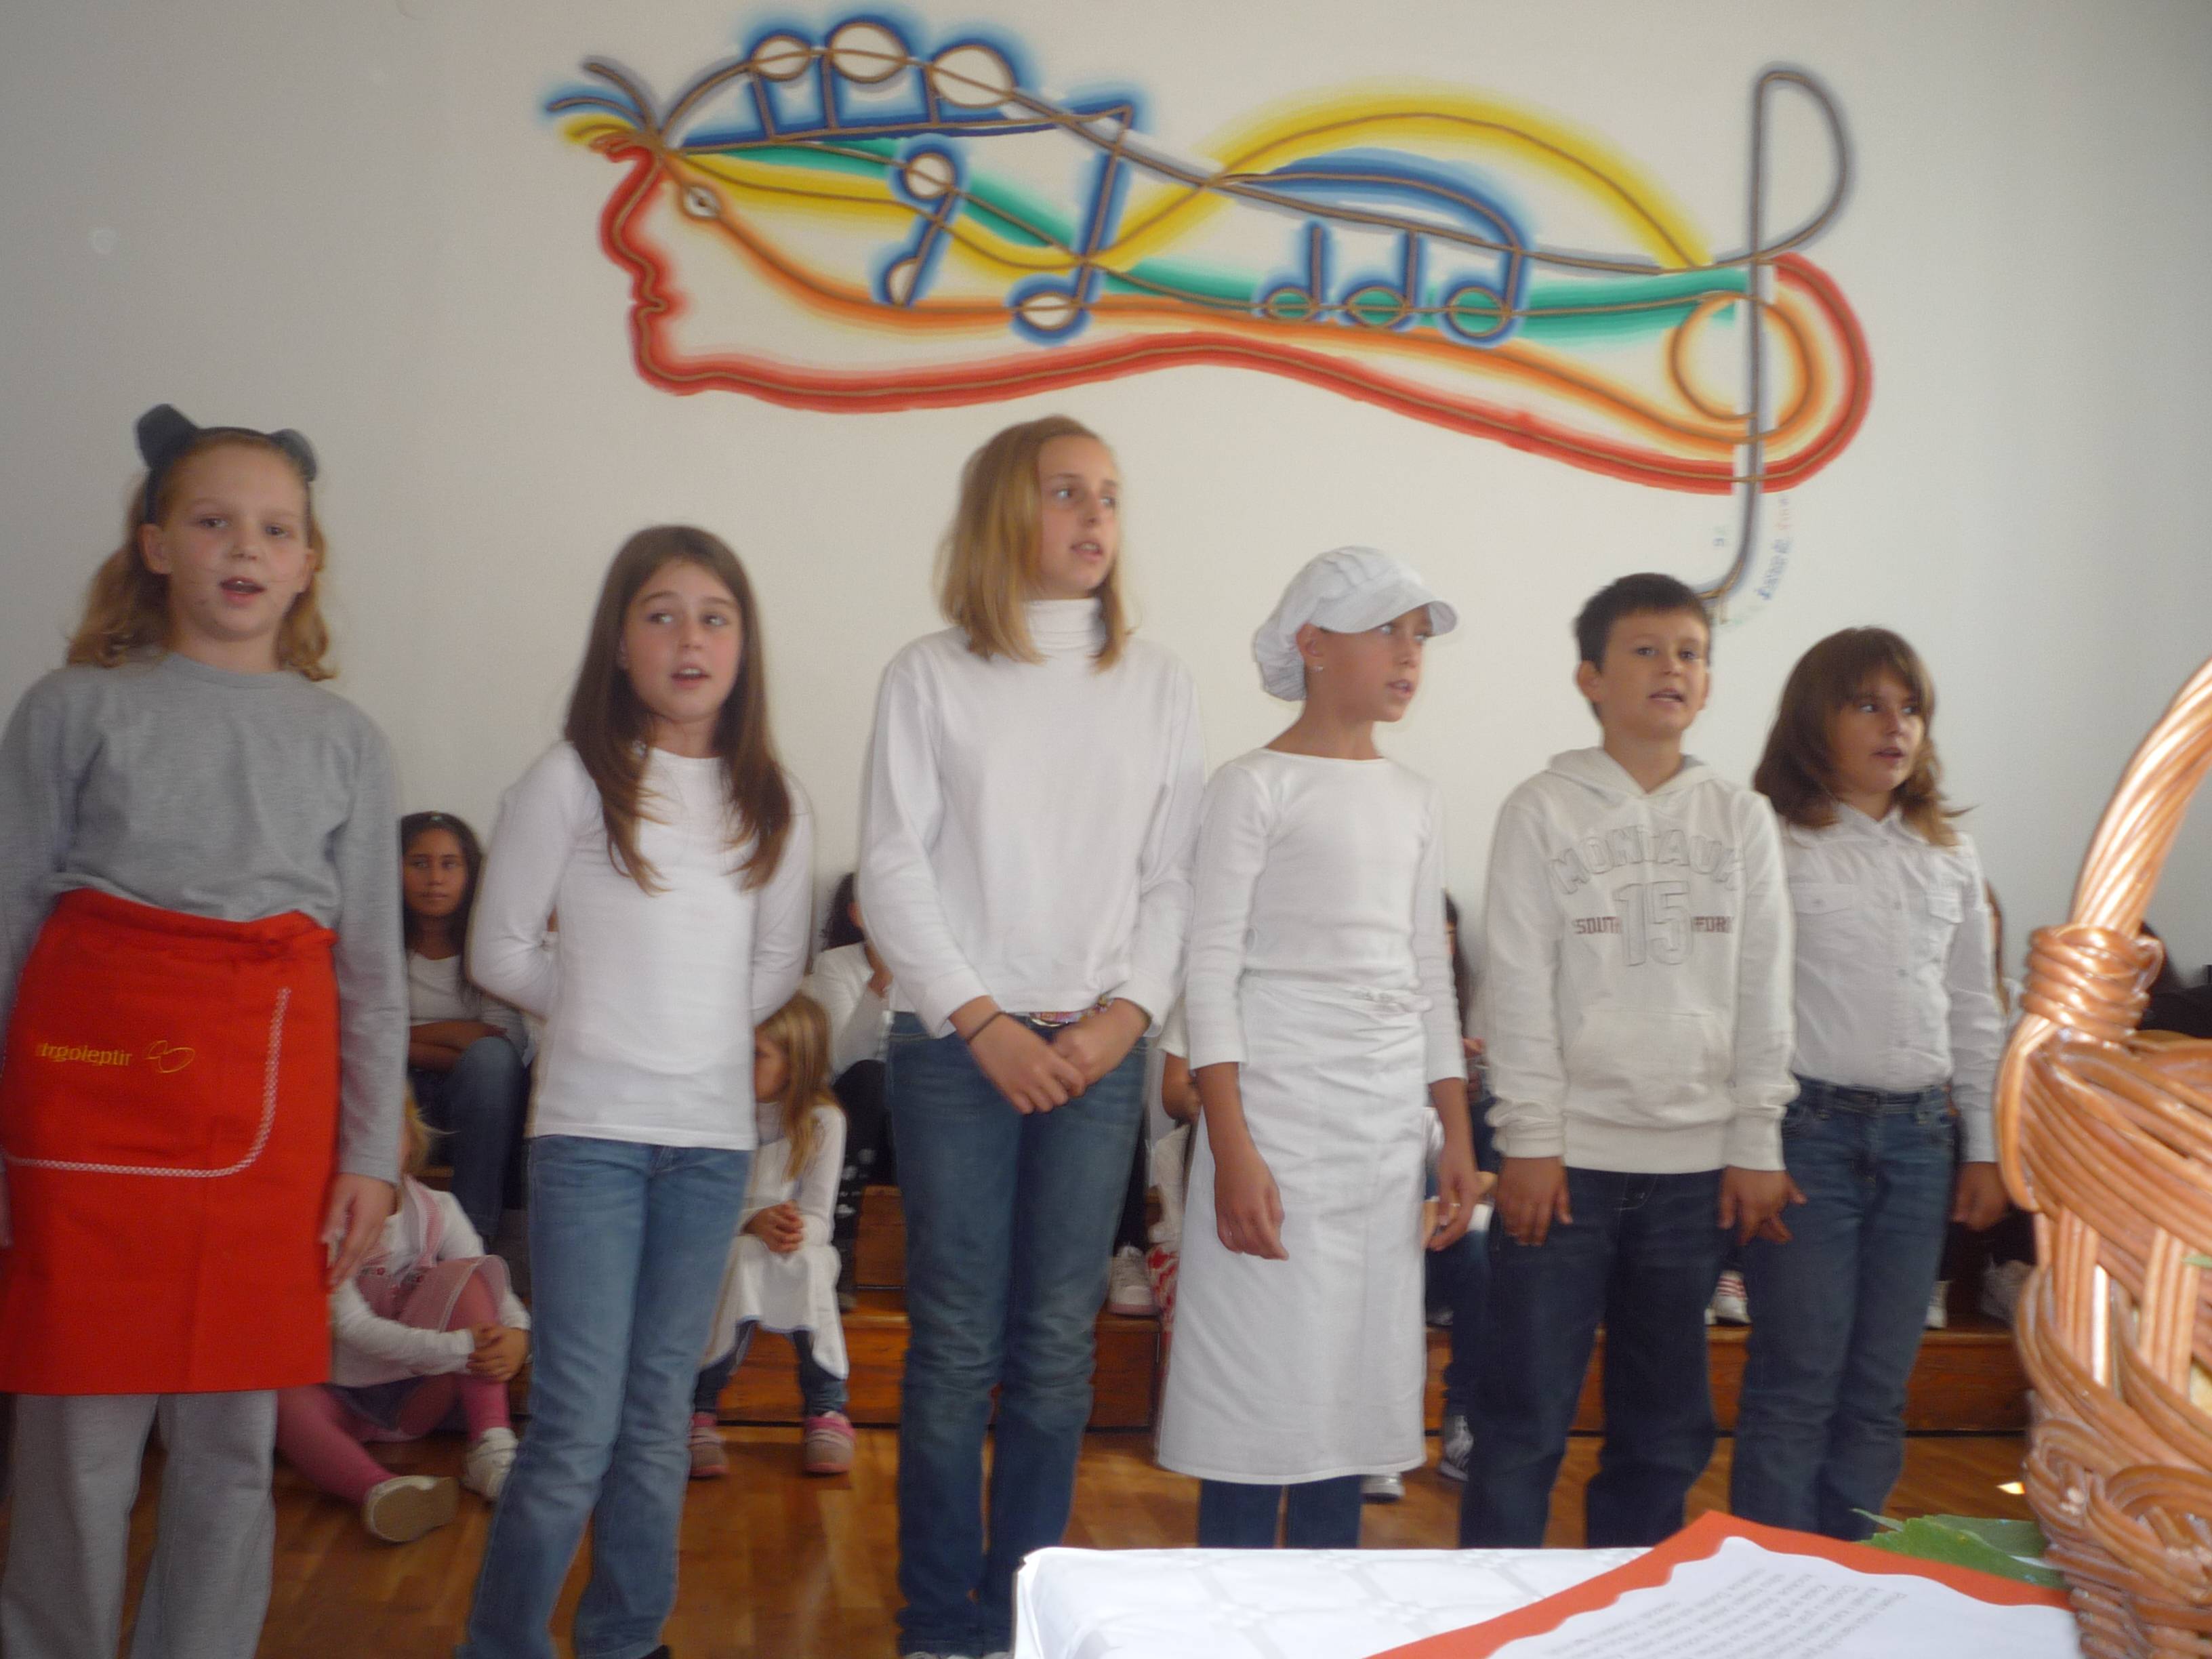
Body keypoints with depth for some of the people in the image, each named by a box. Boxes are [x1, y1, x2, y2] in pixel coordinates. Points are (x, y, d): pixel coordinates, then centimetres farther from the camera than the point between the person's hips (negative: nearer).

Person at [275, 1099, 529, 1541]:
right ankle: (380, 1489, -61)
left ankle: (492, 1450, -27)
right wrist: (458, 1348, -32)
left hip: (419, 1396, 3)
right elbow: (352, 1327, -22)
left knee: (465, 1274, -19)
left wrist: (516, 1337, -31)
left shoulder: (437, 1211, 1)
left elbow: (495, 1291, -6)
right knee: (279, 1397, -35)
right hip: (342, 1399, -2)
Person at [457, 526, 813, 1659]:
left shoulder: (774, 808, 6)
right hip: (590, 1130, -4)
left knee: (659, 1420, 12)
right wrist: (606, 1013, 6)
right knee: (576, 1428, -4)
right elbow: (501, 950, 1)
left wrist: (701, 1030, 6)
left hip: (714, 1137, 4)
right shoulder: (571, 783, -5)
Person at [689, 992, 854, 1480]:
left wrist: (797, 1230, -30)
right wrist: (753, 1223, -29)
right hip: (720, 1247, 0)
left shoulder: (823, 1120, -3)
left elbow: (818, 1216, -5)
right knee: (745, 1256, -35)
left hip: (798, 1251, 1)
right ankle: (697, 1411, -29)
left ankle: (826, 1408, -19)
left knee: (810, 1264, -34)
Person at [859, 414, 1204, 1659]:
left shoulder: (1157, 683, 9)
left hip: (1100, 1048, 2)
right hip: (957, 1044, -2)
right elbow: (895, 869, -1)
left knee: (1058, 1346, 4)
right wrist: (981, 1020, -9)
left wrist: (1131, 1011, -6)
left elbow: (1174, 876, 7)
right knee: (958, 1344, 0)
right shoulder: (933, 675, 3)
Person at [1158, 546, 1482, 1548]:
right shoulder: (1255, 788, -4)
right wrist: (1232, 1151, -17)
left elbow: (1429, 974, 16)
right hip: (1279, 1100, -6)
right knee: (1264, 1378, -4)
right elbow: (1211, 970, -9)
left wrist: (1458, 1139, 11)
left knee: (1354, 1382, 10)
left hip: (1390, 1117, 6)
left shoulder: (1416, 801, 14)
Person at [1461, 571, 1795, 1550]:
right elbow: (1517, 985, -4)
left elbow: (1764, 992, 8)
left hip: (1694, 1162, 3)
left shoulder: (1740, 821, 8)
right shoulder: (1544, 811, 0)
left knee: (1667, 1425, 11)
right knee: (1526, 1414, 0)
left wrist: (1757, 1144, 2)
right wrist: (1530, 1140, -9)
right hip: (1570, 1155, -3)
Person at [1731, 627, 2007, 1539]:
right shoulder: (1773, 842, -5)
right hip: (1808, 1128, -5)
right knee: (1798, 1380, -2)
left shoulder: (1949, 856, 13)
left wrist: (1984, 1148, 16)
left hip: (1919, 1135, 5)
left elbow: (1975, 1011, 19)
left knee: (1880, 1386, 8)